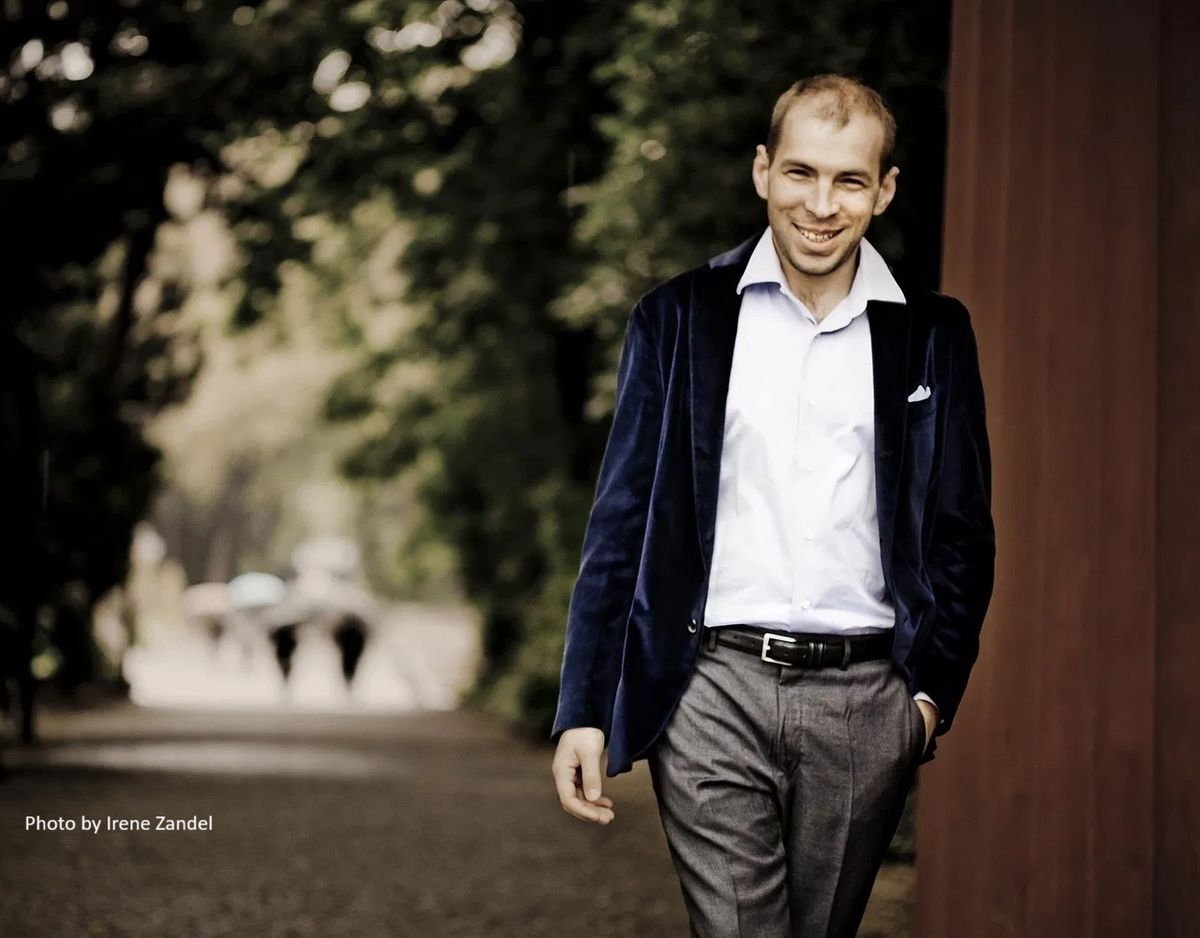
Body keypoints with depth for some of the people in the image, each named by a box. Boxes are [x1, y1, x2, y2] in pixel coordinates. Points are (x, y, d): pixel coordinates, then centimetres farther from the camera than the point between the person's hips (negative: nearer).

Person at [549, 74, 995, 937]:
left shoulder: (932, 334, 8)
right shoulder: (680, 317, 5)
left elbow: (963, 534, 12)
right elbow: (621, 525, 5)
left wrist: (933, 690, 1)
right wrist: (584, 712, 0)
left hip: (864, 702, 1)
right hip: (714, 691, -1)